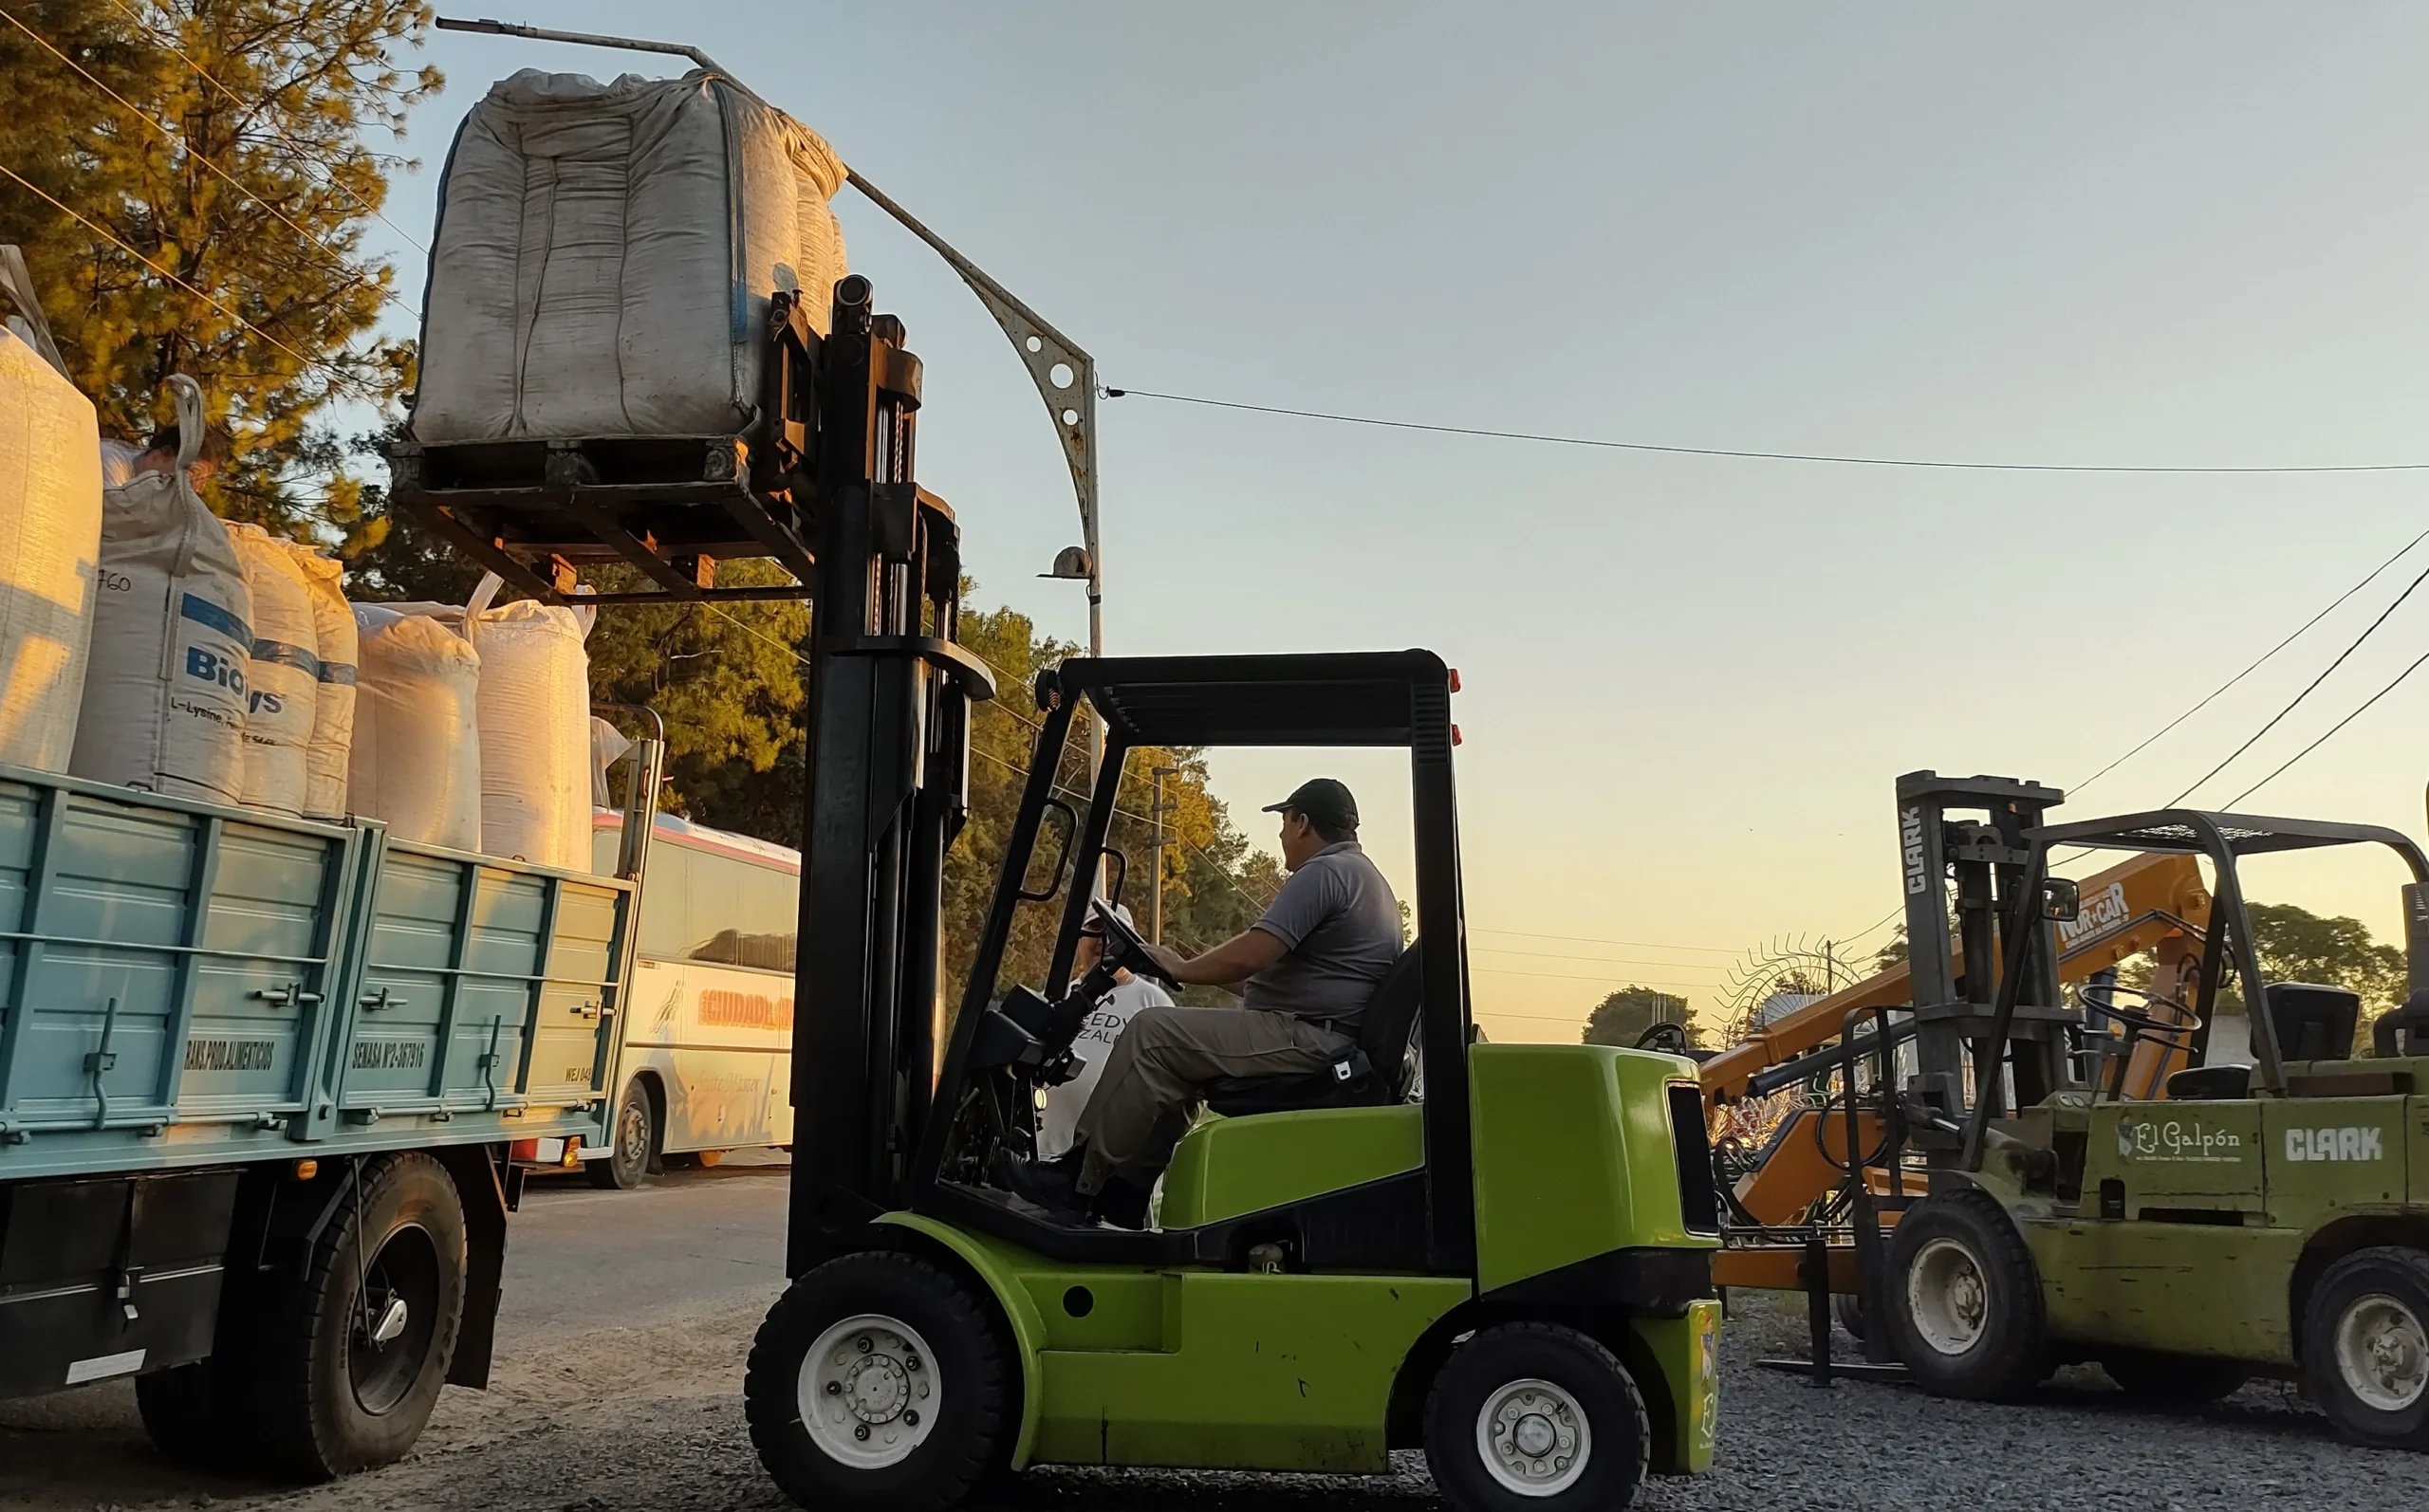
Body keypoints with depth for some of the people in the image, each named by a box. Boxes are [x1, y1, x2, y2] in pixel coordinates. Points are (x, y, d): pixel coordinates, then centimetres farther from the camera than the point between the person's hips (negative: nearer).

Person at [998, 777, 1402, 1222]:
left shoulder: (1324, 873, -13)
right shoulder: (1362, 875, 22)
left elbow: (1249, 955, -21)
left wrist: (1181, 969, -5)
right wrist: (1201, 970, 23)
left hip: (1304, 1036, -11)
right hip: (1320, 1039, 11)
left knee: (1152, 1033, -13)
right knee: (1173, 1058, 18)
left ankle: (1078, 1181, -8)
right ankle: (1122, 1189, 11)